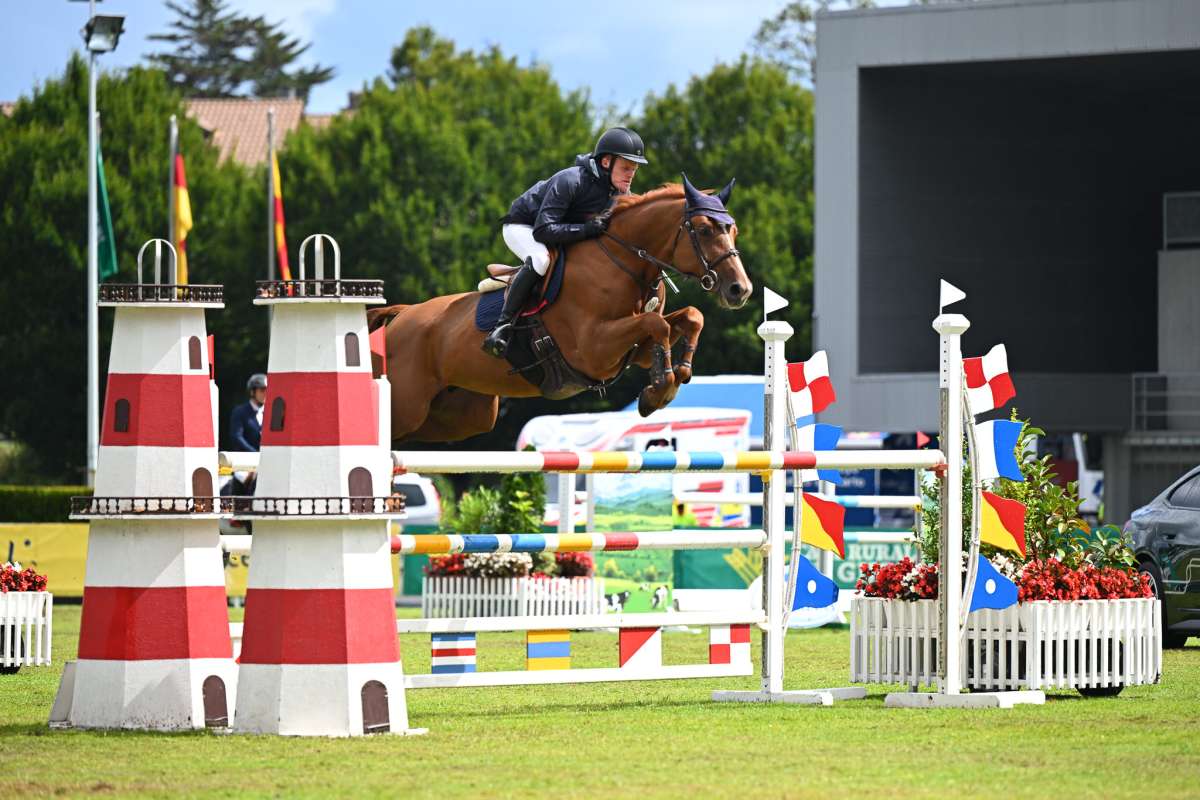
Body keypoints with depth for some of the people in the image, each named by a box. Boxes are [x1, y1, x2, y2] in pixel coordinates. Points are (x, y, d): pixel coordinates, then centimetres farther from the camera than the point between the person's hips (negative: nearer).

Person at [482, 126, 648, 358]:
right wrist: (588, 229, -45)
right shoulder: (569, 181, -35)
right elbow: (543, 231, -39)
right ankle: (502, 326, -34)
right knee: (540, 259, -37)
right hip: (522, 227, -8)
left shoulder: (620, 193, -11)